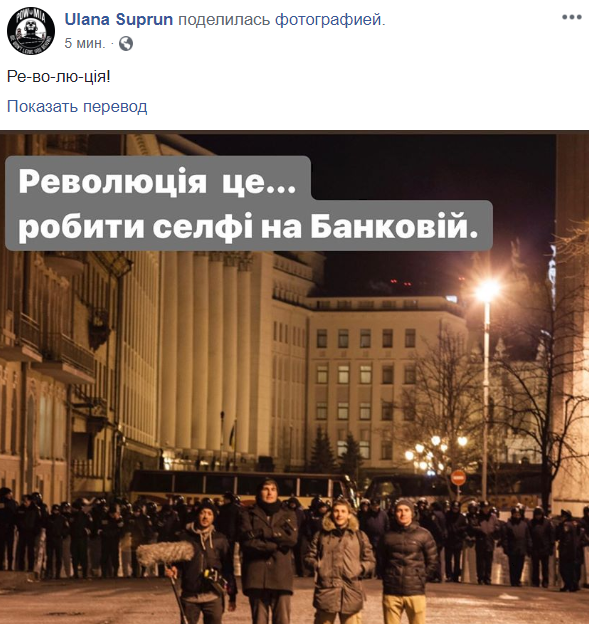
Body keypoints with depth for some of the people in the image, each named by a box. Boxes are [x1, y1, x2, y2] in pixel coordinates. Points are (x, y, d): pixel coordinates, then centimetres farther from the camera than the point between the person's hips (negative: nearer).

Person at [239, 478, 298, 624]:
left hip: (281, 575, 1)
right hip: (257, 575, -1)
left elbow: (291, 538, -3)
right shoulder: (249, 515, 12)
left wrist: (262, 533, -7)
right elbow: (247, 542, -4)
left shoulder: (288, 515, 16)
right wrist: (276, 544, -8)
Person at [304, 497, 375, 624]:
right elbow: (309, 557, 14)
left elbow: (370, 561, 12)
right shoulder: (321, 535, 11)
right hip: (326, 590, 0)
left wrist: (360, 569, -7)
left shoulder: (360, 536, 11)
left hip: (351, 593, 0)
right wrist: (317, 566, -5)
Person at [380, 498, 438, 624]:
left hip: (415, 592, -1)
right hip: (391, 593, 1)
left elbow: (432, 562, 6)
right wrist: (386, 578, 8)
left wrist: (420, 579, 1)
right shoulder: (388, 536, 6)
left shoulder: (423, 535, 1)